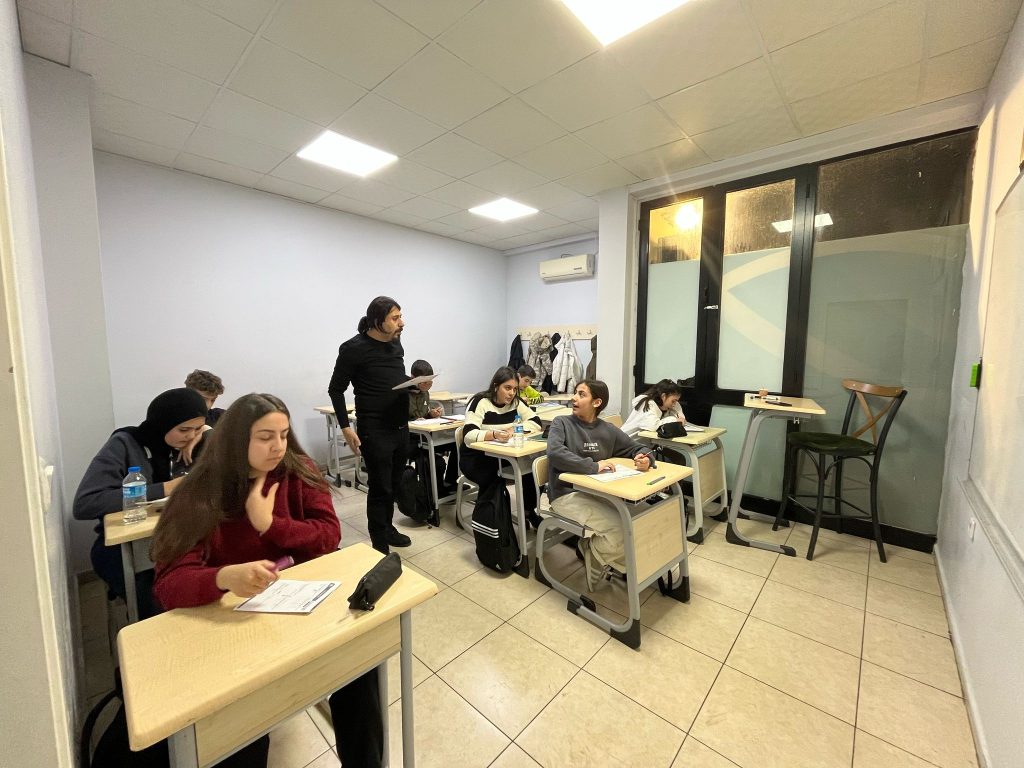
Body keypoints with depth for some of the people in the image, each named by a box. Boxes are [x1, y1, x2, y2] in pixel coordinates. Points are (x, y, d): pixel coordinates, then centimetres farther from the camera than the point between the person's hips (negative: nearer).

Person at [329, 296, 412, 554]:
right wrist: (346, 427, -12)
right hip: (375, 431, -6)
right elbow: (335, 389, -7)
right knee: (380, 488, 3)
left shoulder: (396, 343, 7)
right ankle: (380, 547, 18)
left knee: (394, 484, 18)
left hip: (401, 427, 7)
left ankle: (387, 528, 38)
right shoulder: (354, 348, -12)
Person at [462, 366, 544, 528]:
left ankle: (529, 512, 6)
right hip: (475, 457, -5)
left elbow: (536, 423, -7)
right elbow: (468, 436, -30)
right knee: (493, 480, -33)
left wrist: (513, 430, -22)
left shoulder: (516, 402, -1)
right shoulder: (480, 402, -18)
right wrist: (494, 434, -47)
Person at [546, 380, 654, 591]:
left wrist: (644, 458, -9)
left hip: (596, 492, 5)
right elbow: (555, 453, -24)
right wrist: (594, 466, -27)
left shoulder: (608, 430, 6)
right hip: (567, 495, -5)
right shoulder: (561, 423, -7)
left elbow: (636, 448, 15)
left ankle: (592, 548, 9)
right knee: (618, 526, -22)